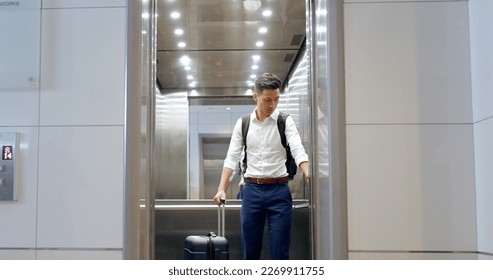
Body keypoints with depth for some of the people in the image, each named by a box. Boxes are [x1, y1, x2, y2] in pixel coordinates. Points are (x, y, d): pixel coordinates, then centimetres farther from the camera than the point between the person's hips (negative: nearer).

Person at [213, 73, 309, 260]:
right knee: (250, 251, 8)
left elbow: (297, 150, -13)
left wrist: (308, 174, -32)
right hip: (252, 190, 2)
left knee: (280, 252, 1)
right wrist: (221, 189, -10)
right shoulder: (243, 123, 6)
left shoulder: (285, 121, 0)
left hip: (279, 190, -2)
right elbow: (232, 158, 2)